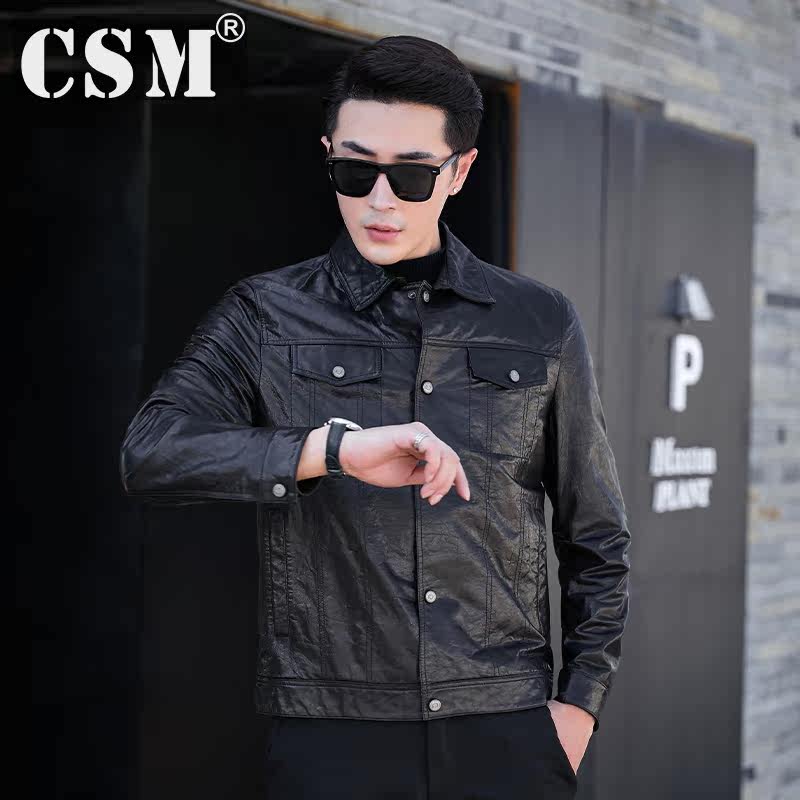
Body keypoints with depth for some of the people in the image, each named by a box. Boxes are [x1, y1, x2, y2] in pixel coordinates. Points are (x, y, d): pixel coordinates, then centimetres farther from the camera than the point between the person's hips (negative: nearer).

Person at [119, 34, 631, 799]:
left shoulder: (541, 325, 7)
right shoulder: (265, 317, 3)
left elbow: (595, 541, 13)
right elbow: (149, 454, -14)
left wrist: (578, 706, 5)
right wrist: (337, 447, -25)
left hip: (506, 734, 2)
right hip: (330, 738, -1)